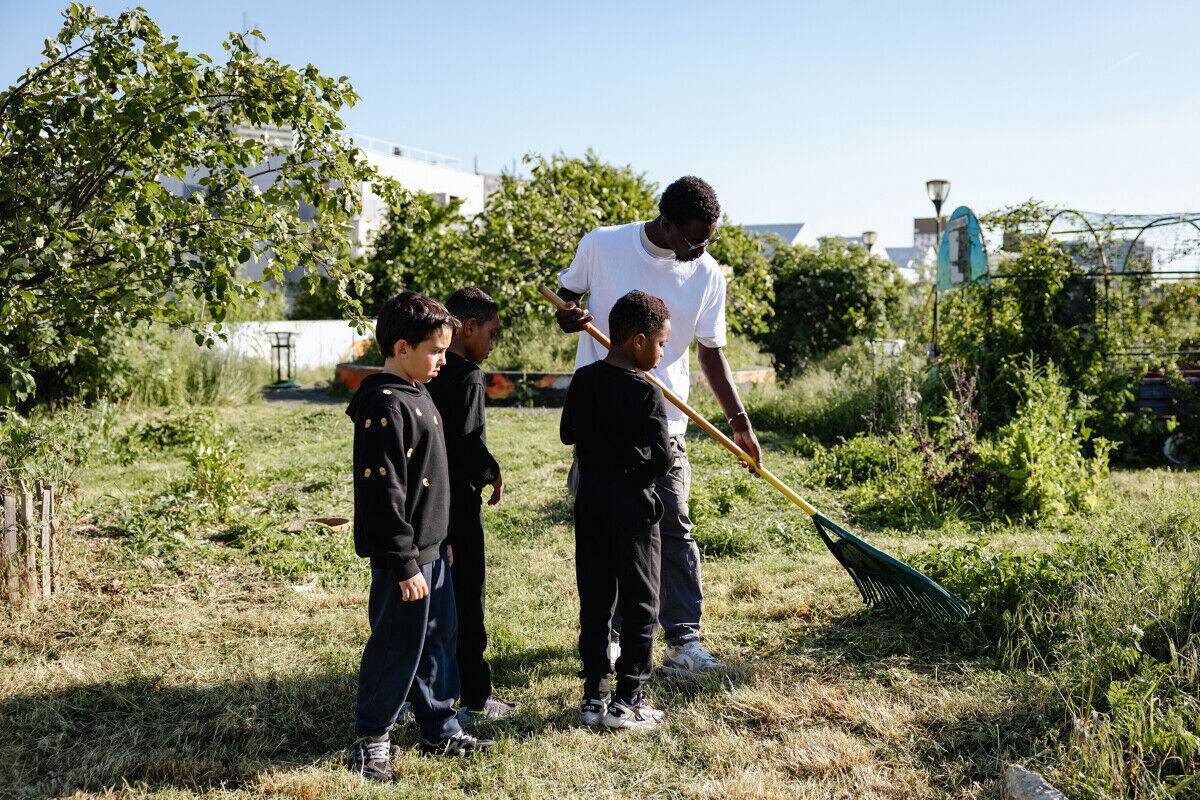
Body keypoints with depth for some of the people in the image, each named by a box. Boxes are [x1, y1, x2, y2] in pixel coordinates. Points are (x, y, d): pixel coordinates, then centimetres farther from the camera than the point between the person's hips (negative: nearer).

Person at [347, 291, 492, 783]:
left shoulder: (415, 396, 12)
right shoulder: (384, 406, -20)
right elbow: (383, 491, -22)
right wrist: (404, 564, -21)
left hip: (431, 548, 10)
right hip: (404, 556, -10)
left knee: (439, 640, 17)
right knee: (397, 649, 1)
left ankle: (439, 730, 30)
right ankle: (371, 741, 17)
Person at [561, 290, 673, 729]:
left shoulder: (582, 380, 2)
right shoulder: (647, 394, -16)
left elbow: (567, 434, 13)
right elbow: (663, 460, -15)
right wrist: (636, 474, 4)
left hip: (589, 500, 6)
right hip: (632, 505, -6)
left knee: (594, 600, 13)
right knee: (640, 603, 5)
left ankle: (593, 695, 18)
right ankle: (627, 701, 9)